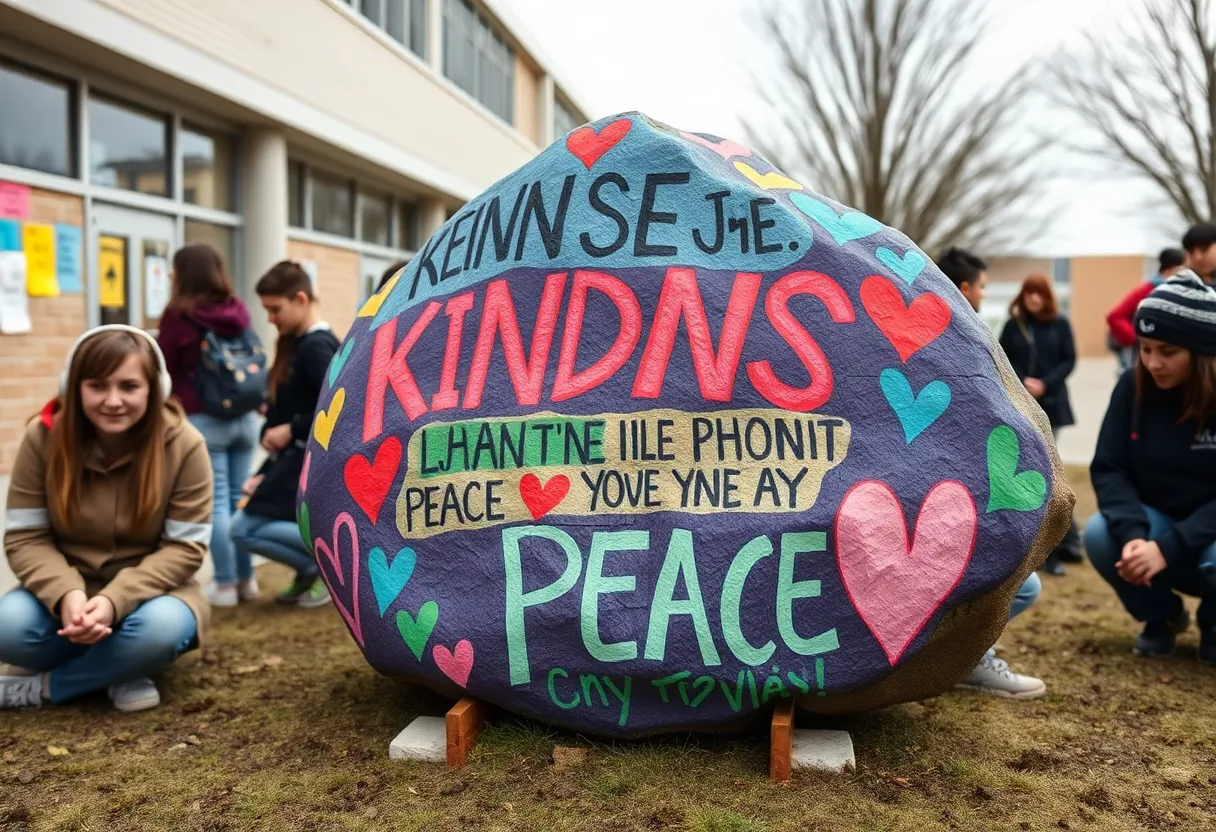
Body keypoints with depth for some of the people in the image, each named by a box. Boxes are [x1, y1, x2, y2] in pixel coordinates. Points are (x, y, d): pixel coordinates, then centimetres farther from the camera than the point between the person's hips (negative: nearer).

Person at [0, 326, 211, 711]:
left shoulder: (183, 444, -16)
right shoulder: (44, 437, -10)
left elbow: (185, 547, -15)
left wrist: (116, 600, -29)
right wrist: (66, 595, -28)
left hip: (147, 591, -1)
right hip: (68, 591, 2)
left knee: (162, 627, -35)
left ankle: (46, 686, -9)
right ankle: (119, 672, -5)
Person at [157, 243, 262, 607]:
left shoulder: (179, 313, -7)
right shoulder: (238, 310, 6)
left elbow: (164, 368, 3)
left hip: (203, 420, -5)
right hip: (244, 416, 5)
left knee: (216, 502, -1)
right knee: (240, 498, 10)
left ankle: (225, 585, 3)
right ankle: (246, 579, 16)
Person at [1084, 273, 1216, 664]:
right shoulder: (1134, 387, -10)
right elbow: (1108, 468, -12)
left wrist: (1169, 547, -33)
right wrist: (1132, 533, -29)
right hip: (1158, 519, 3)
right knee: (1099, 534, -26)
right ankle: (1162, 616, 5)